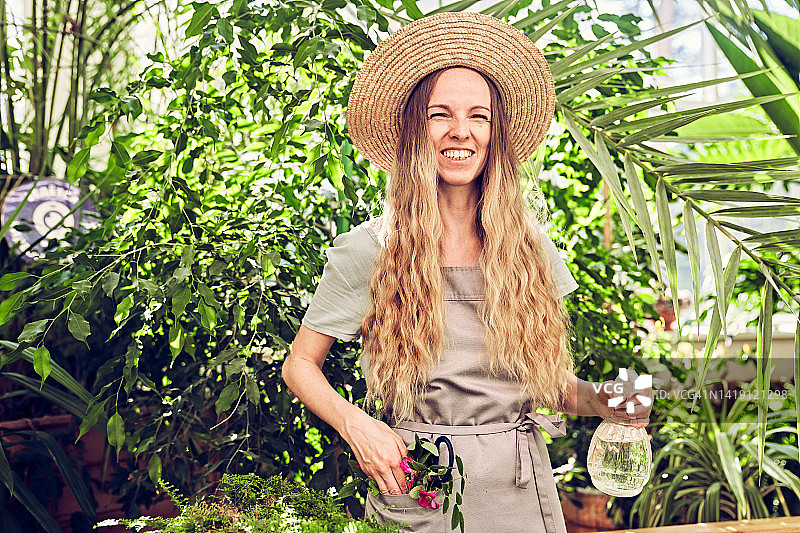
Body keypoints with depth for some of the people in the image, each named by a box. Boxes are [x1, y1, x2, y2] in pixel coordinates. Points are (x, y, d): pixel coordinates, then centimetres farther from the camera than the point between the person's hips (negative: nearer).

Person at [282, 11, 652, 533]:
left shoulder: (530, 244, 0)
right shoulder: (368, 250, -10)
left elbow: (547, 379, 10)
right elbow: (301, 364, -1)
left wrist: (601, 401, -9)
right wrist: (355, 423, -17)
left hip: (521, 490, 3)